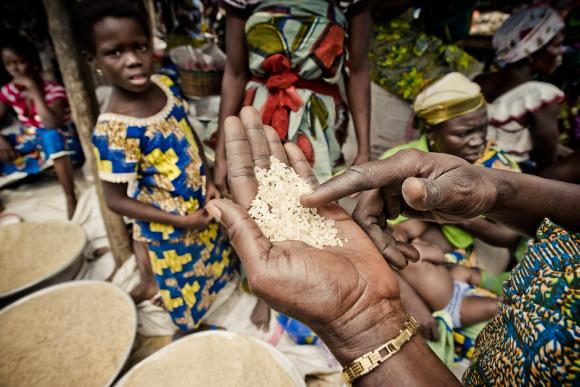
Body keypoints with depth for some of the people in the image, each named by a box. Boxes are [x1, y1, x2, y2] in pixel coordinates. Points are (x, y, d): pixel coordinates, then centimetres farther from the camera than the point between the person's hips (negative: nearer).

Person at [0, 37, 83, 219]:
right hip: (31, 144, 6)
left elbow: (52, 124, -35)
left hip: (61, 144, -6)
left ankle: (71, 198, -36)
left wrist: (33, 88, -29)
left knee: (51, 135, -39)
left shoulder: (54, 91, -17)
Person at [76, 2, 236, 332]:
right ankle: (193, 331, 50)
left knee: (216, 262, 30)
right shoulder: (114, 129, -28)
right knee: (187, 293, 19)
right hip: (169, 229, -5)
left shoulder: (166, 86, -10)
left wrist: (208, 181, -7)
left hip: (202, 205, 6)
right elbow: (115, 200, -20)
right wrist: (181, 221, -20)